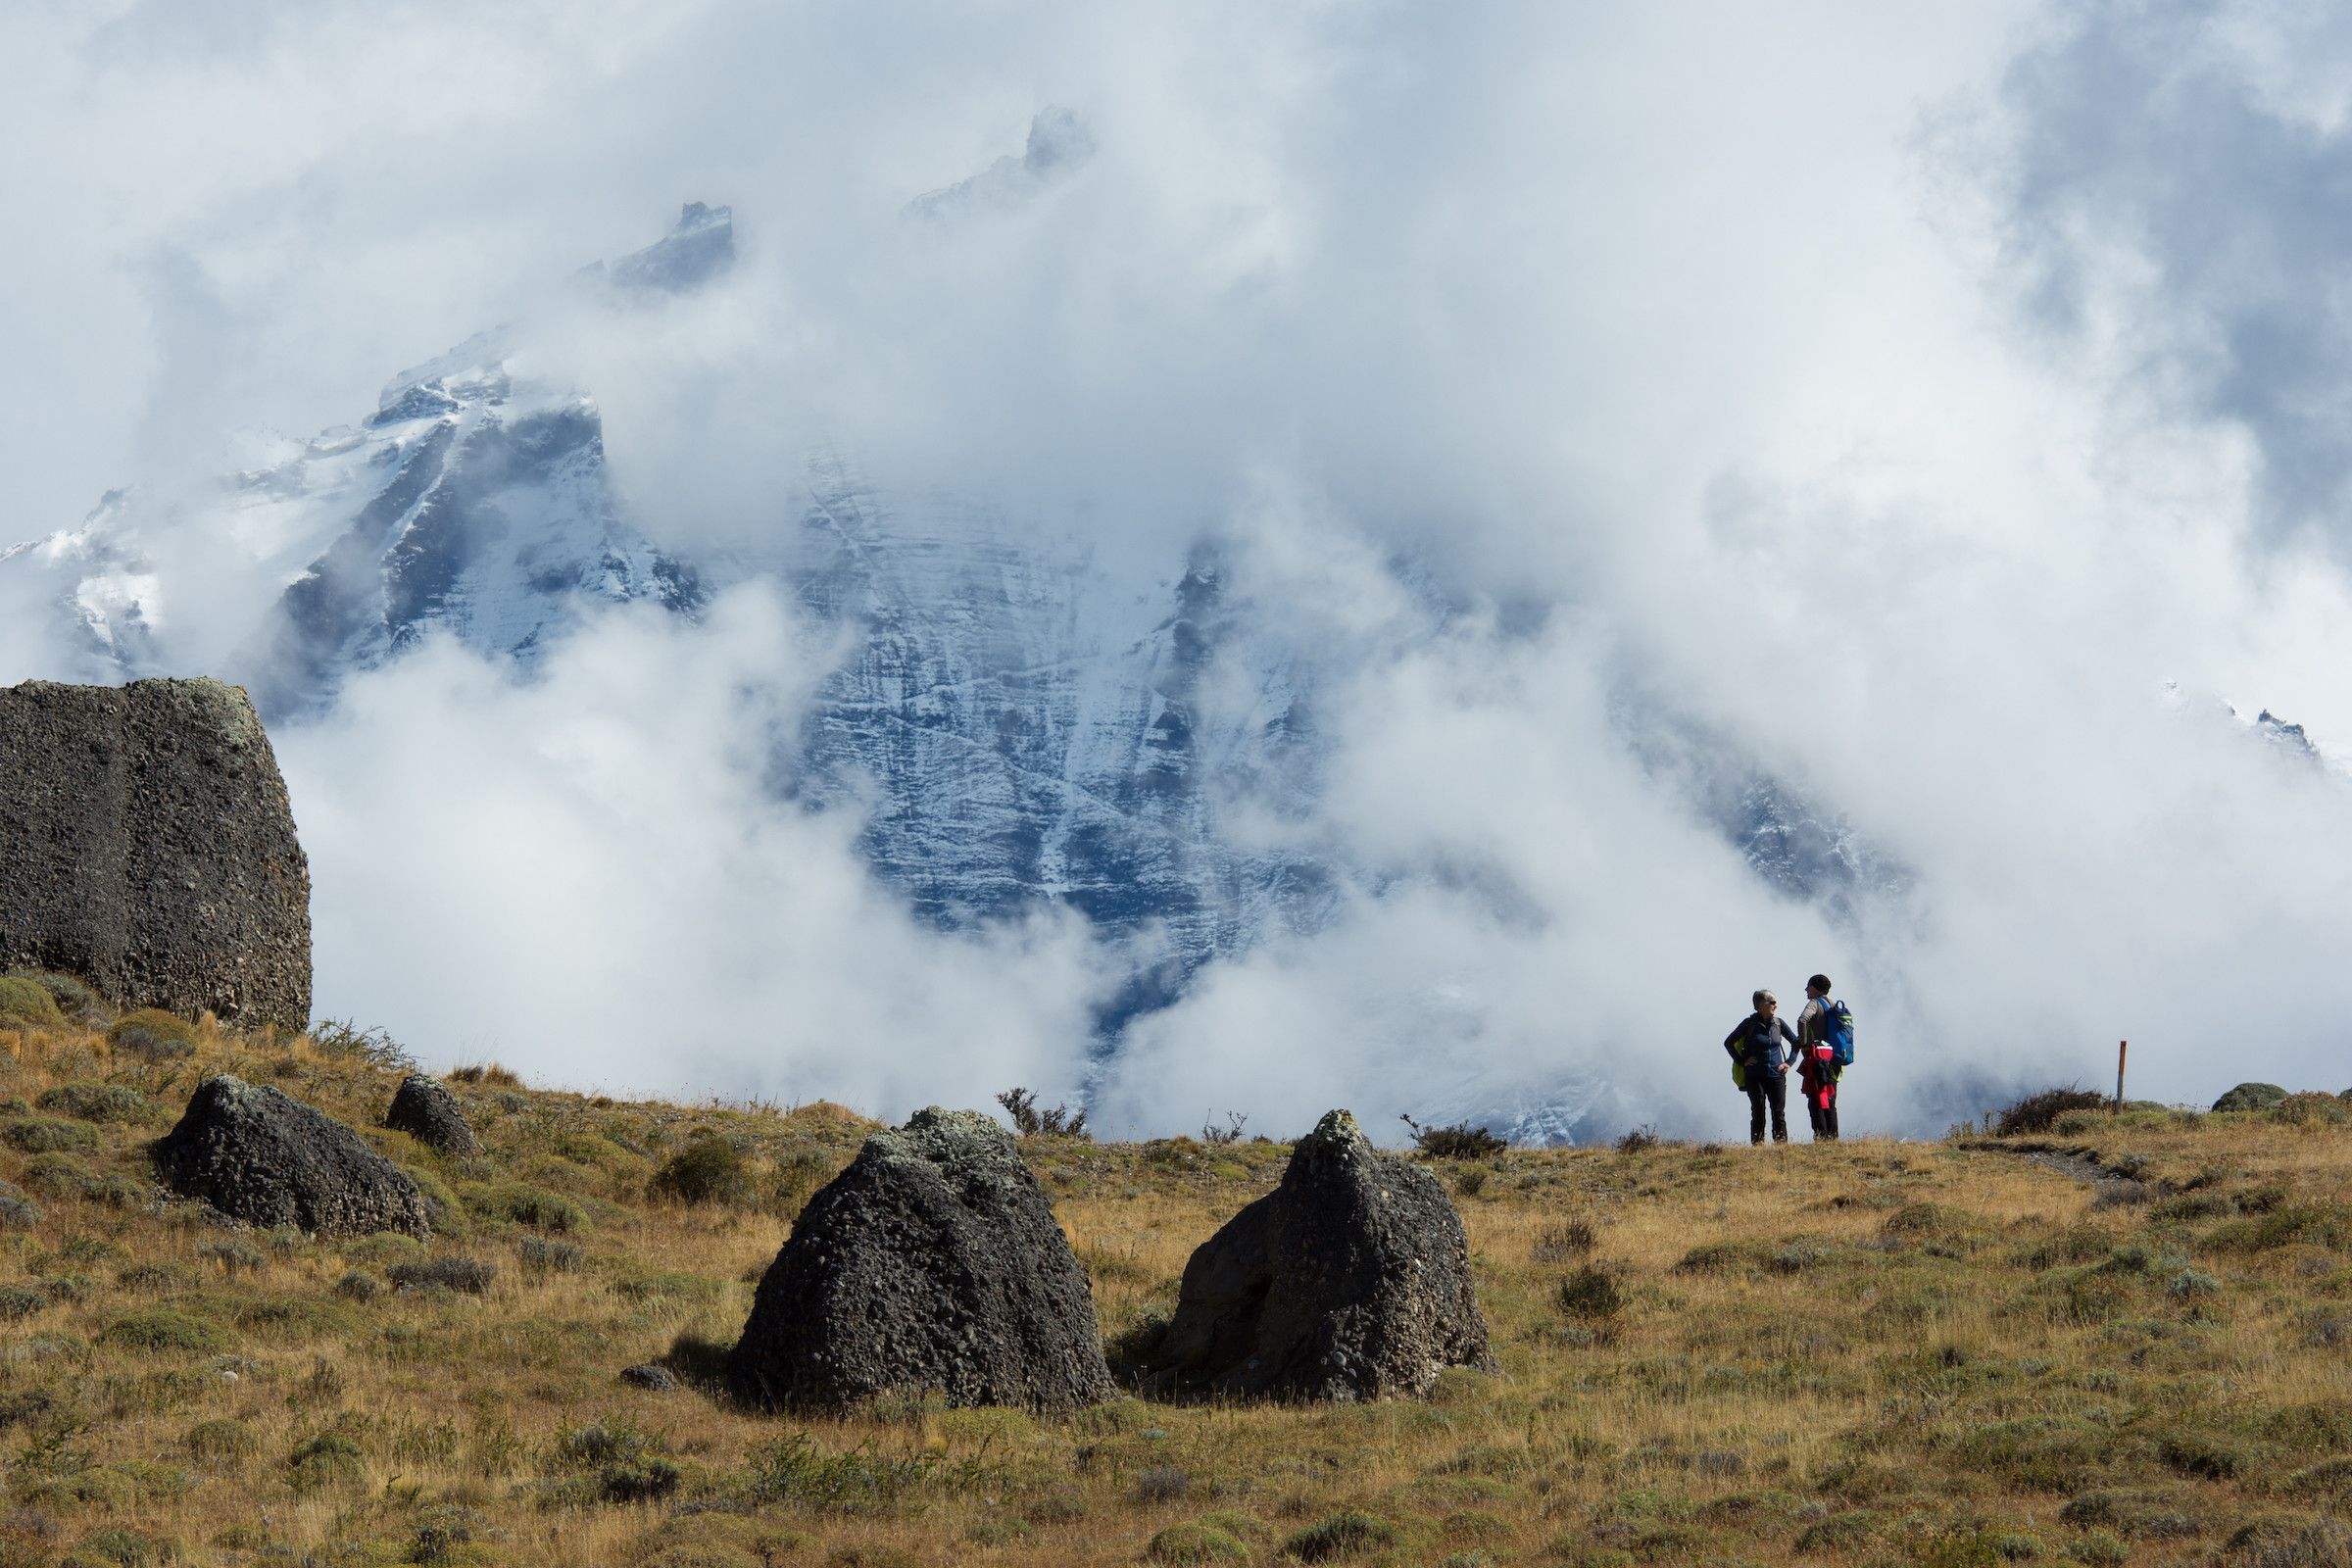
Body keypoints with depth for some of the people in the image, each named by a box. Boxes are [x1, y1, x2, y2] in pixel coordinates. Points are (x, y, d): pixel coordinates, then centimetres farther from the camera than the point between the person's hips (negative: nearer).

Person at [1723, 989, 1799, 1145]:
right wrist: (1742, 1062, -1)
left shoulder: (1778, 1023, 5)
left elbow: (1796, 1042, 17)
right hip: (1756, 1076, -2)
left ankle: (1782, 1143, -2)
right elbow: (1728, 1042, 4)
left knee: (1779, 1113, -3)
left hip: (1776, 1075, 2)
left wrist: (1789, 1063, 6)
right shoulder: (1749, 1024, -3)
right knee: (1758, 1113, -2)